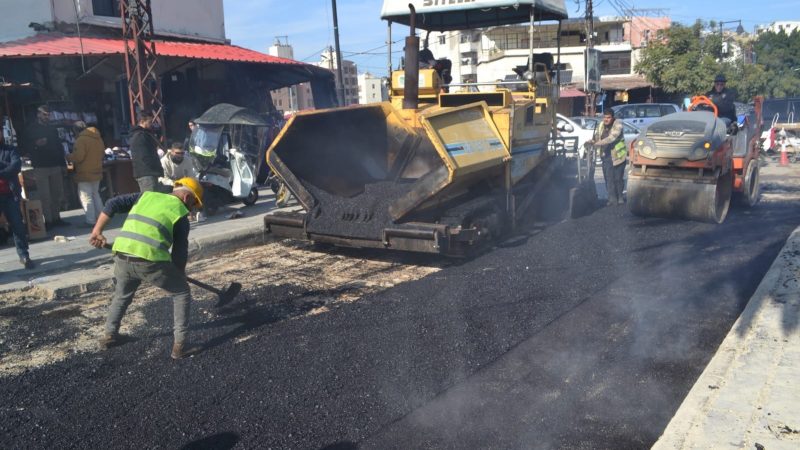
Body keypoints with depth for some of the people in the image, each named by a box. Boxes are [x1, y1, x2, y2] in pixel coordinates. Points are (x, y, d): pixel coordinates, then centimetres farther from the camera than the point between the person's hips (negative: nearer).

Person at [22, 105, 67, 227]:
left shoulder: (53, 130, 18)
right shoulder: (30, 130, 5)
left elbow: (60, 148, 19)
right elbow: (25, 150, 0)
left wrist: (63, 164, 13)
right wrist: (36, 144, -18)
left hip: (55, 167, 4)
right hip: (40, 167, -4)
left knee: (57, 194, 4)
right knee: (45, 196, -7)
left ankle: (56, 218, 14)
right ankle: (48, 220, -4)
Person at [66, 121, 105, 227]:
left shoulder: (81, 140, -17)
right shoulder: (98, 138, 8)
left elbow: (78, 157, -20)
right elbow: (102, 153, 16)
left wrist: (68, 157, -2)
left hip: (85, 174, -8)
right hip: (97, 172, 8)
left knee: (86, 197, -3)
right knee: (95, 195, 18)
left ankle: (91, 221, -4)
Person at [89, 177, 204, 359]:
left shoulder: (146, 195, 22)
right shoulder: (181, 214, 10)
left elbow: (113, 204, 14)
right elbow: (180, 253, 9)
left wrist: (97, 231, 18)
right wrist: (179, 275, 24)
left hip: (122, 256, 5)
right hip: (150, 260, -5)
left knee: (122, 295, 33)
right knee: (181, 293, 13)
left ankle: (109, 335, 44)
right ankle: (180, 345, 9)